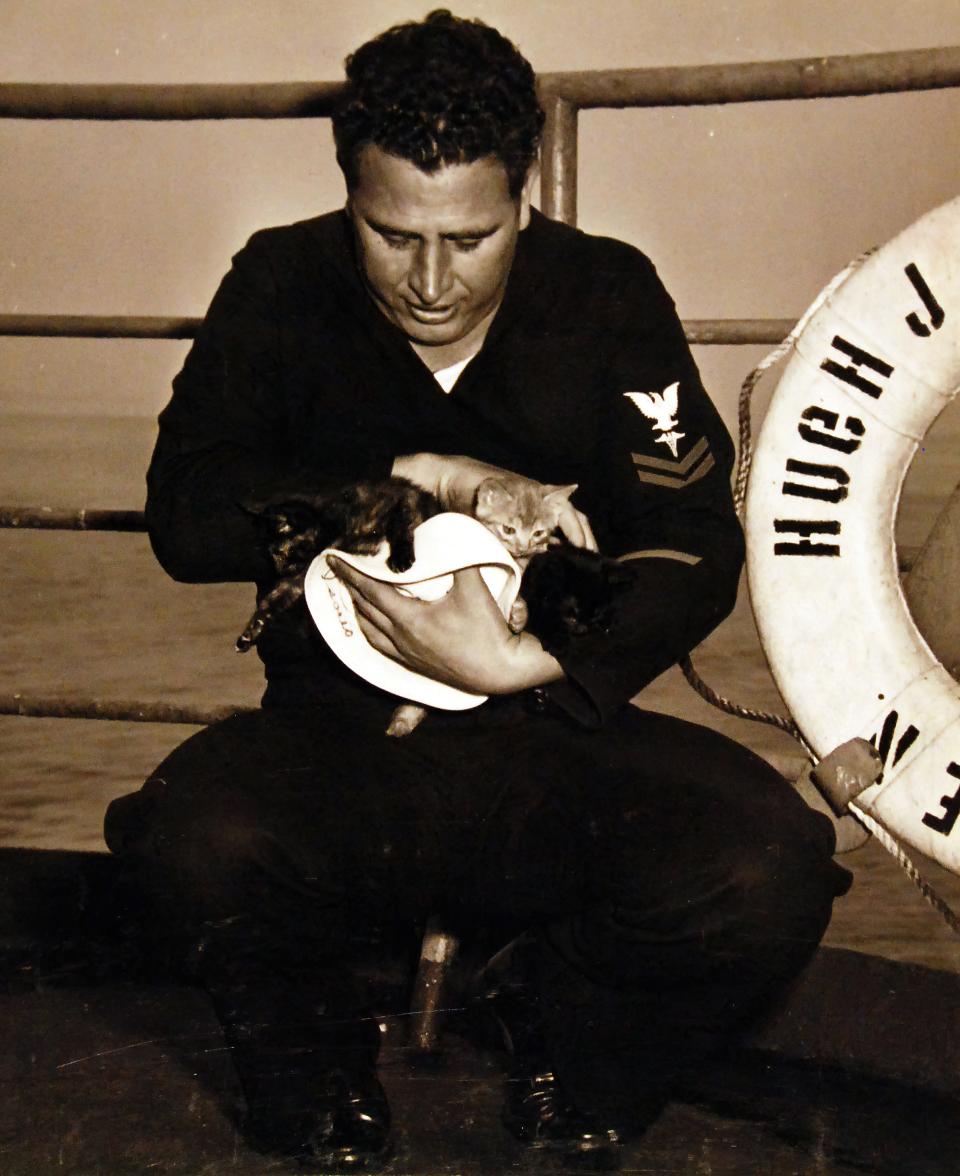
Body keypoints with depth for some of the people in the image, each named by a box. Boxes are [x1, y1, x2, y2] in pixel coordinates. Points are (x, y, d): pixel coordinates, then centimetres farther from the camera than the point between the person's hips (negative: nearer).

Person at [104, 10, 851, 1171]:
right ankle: (314, 1067, 2)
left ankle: (560, 1024, 7)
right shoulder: (282, 287, 3)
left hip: (550, 731, 1)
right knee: (200, 844, -36)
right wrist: (422, 483, -14)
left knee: (767, 873, -30)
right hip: (334, 736, 0)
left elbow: (697, 548, -1)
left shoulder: (607, 295, 3)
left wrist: (521, 666, -18)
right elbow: (185, 513, -6)